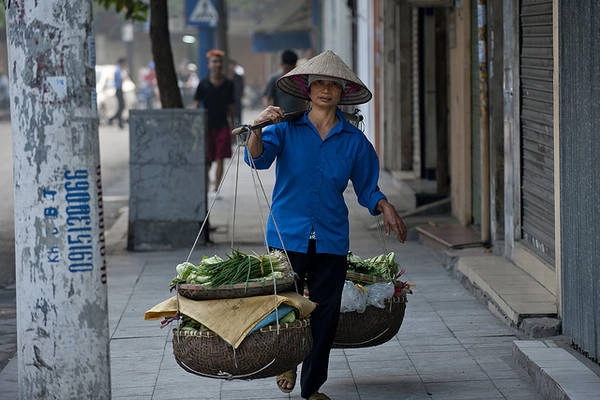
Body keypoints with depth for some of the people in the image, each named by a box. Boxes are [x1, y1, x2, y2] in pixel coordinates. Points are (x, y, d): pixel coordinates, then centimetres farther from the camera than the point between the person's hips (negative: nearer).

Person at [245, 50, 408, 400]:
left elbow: (367, 187, 13)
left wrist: (384, 206, -8)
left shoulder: (354, 141, 6)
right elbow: (257, 158, -14)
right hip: (287, 234, -1)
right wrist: (258, 128, -34)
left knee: (324, 313, 2)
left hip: (331, 239, 2)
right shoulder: (286, 128, 1)